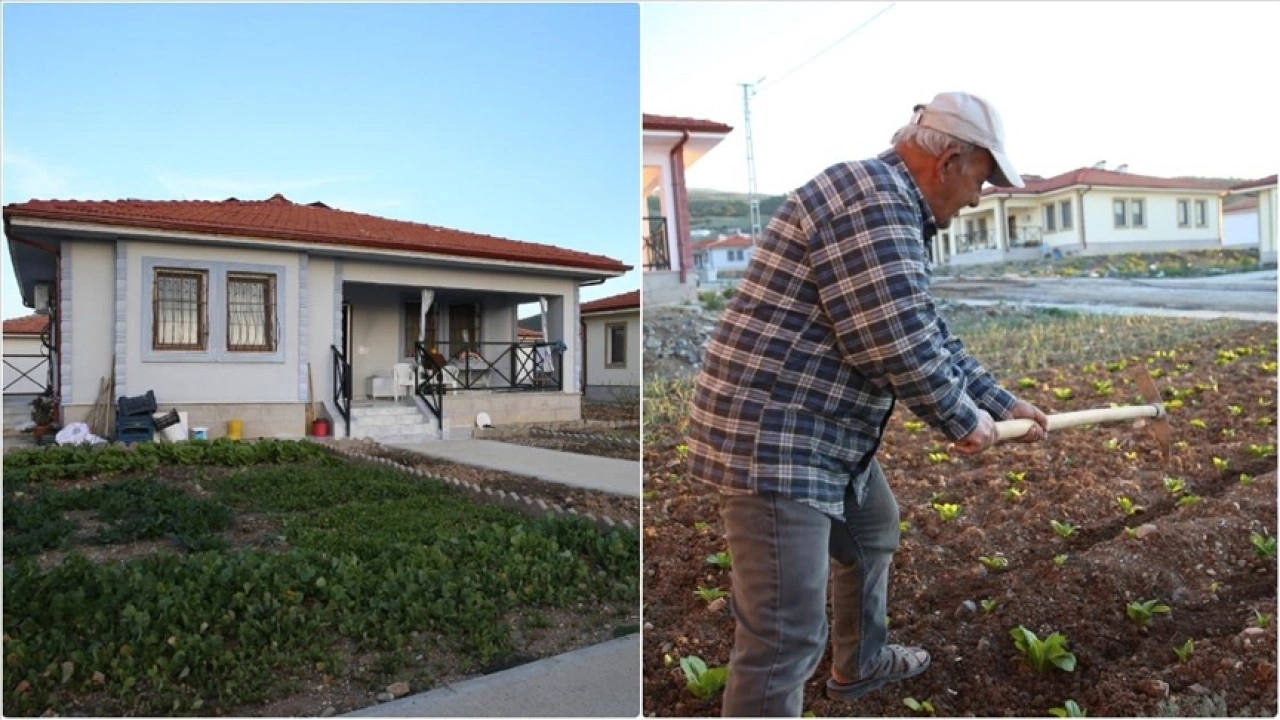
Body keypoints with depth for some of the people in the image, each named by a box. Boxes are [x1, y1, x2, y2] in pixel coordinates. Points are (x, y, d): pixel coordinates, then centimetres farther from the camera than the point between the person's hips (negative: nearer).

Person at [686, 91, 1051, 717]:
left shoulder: (896, 210, 17)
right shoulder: (872, 197, -18)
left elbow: (930, 336, 24)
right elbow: (901, 346, -21)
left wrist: (1002, 403, 26)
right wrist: (963, 421, -4)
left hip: (826, 431, 12)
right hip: (772, 437, -12)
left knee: (873, 531, 32)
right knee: (785, 636, -7)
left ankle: (861, 664, 54)